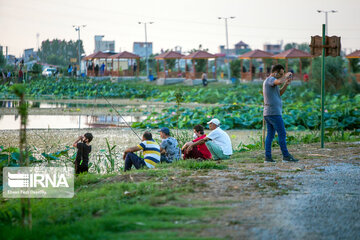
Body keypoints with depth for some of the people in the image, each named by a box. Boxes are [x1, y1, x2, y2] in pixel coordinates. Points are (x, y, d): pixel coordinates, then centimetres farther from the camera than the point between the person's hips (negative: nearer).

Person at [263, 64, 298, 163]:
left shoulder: (268, 81, 21)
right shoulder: (270, 79, -10)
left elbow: (280, 93, 24)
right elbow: (279, 82, -32)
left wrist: (286, 84, 11)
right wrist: (286, 76, -13)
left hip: (267, 114, 10)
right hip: (274, 113, -10)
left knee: (270, 135, 7)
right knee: (282, 134, -6)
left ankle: (267, 157, 4)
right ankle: (286, 156, -5)